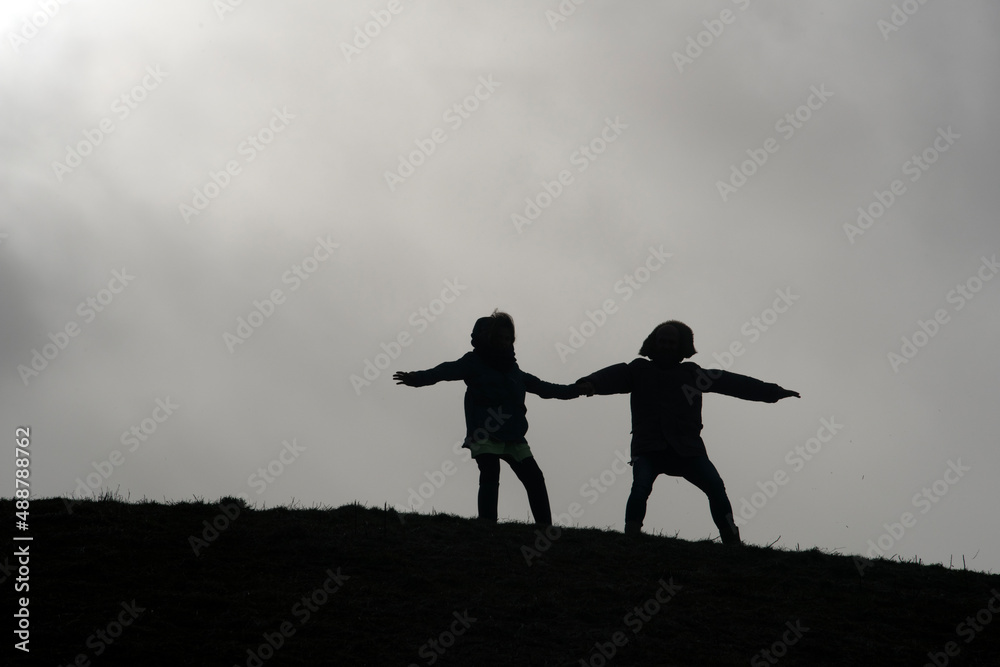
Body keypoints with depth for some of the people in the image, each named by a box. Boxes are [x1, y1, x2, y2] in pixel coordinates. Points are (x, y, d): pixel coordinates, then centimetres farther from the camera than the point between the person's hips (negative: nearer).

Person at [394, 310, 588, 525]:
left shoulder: (512, 370, 18)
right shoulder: (474, 363, -1)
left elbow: (541, 387, 30)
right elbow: (448, 370, -17)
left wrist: (576, 389, 34)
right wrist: (418, 378, -35)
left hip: (513, 437, 6)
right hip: (485, 435, -6)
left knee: (534, 479, 3)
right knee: (490, 476, -23)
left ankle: (545, 527, 8)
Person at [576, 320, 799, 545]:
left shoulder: (691, 373, 17)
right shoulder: (638, 371, 13)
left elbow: (731, 382, 17)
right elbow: (612, 377, -5)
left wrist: (773, 392, 17)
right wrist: (590, 383, -29)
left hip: (687, 448, 1)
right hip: (648, 448, -1)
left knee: (715, 487, -14)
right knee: (641, 486, -26)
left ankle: (732, 541, -10)